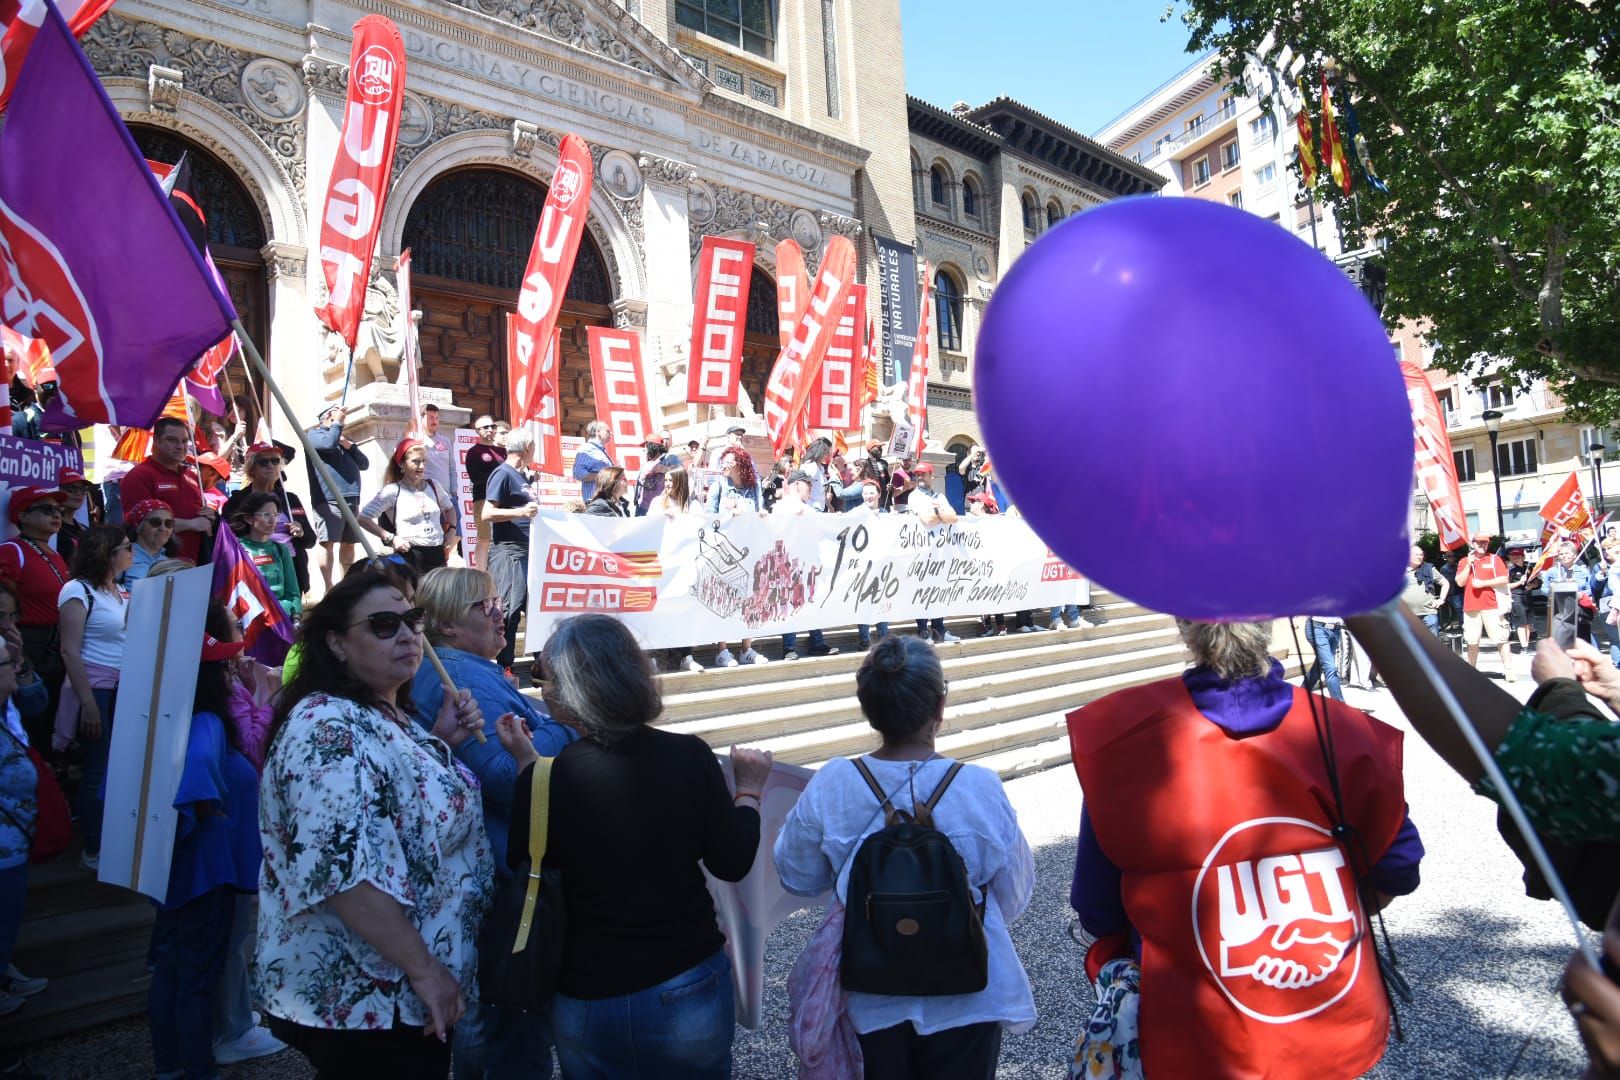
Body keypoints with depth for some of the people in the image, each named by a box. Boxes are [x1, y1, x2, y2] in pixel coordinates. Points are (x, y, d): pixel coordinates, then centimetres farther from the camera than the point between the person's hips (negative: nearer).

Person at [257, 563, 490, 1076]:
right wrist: (423, 969, -25)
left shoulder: (390, 718, 5)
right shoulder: (328, 728, -23)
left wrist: (439, 742, 2)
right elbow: (342, 871, -31)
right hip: (358, 1000, -9)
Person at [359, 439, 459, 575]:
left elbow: (449, 508, 29)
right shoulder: (393, 491, -5)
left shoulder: (433, 486, 10)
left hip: (438, 555, 5)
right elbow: (363, 518, -7)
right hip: (410, 557, -5)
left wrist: (451, 531, 12)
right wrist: (390, 538, -12)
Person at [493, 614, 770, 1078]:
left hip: (588, 1000, 0)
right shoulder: (689, 756, -16)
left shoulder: (547, 778, -19)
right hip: (688, 986, 0)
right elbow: (732, 864, -6)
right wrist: (748, 792, 10)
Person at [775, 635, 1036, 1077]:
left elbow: (796, 877, -3)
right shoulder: (982, 789, -22)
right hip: (965, 999, -1)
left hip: (873, 998, 1)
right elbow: (1014, 898, -8)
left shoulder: (829, 787, -19)